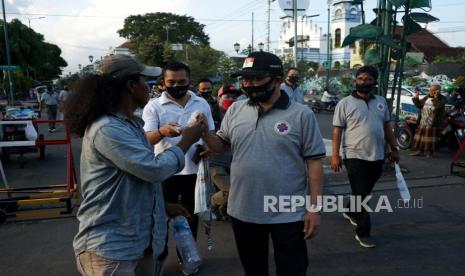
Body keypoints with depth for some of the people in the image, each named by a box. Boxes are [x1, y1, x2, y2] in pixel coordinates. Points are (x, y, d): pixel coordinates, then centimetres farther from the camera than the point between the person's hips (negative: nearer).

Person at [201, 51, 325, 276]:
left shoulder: (301, 114, -9)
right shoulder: (235, 110, 2)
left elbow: (314, 161, -7)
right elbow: (221, 146, 10)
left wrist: (314, 208, -9)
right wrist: (204, 133, -11)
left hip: (288, 215, -3)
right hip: (242, 212, 4)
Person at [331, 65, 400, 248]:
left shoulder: (381, 102, 10)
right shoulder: (345, 104, -6)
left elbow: (387, 126, 16)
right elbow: (337, 131, -8)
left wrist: (394, 149, 14)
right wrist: (335, 155, -13)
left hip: (377, 157, 6)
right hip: (355, 157, -5)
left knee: (364, 192, 20)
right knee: (361, 194, -1)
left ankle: (351, 212, 44)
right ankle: (363, 232, 10)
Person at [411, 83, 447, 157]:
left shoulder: (442, 98, -5)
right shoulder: (426, 97, 13)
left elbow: (437, 106, -23)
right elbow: (419, 105, 16)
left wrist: (436, 97, -29)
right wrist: (416, 98, 3)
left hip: (432, 123, -6)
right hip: (422, 121, 6)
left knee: (430, 137, -3)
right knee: (420, 135, 9)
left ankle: (429, 152, 6)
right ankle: (419, 151, 17)